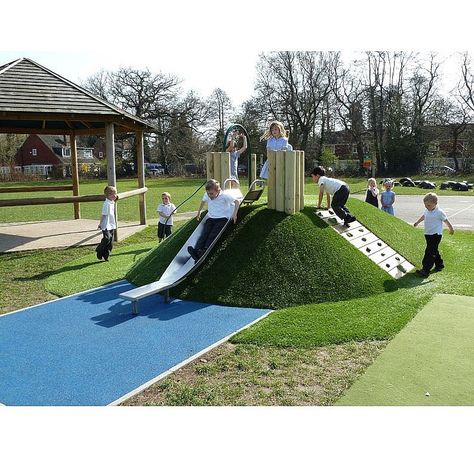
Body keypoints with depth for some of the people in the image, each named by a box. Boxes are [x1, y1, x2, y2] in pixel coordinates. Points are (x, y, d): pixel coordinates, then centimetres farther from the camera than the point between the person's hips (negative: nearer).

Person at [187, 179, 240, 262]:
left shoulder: (224, 196, -9)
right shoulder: (207, 195, 6)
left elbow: (237, 201, -7)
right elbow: (203, 202, 28)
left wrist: (234, 214, -15)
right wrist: (198, 213, 35)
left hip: (222, 219, -4)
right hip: (211, 218, 4)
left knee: (213, 235, -27)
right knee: (204, 234, -22)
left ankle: (205, 251, -47)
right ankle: (196, 250, -43)